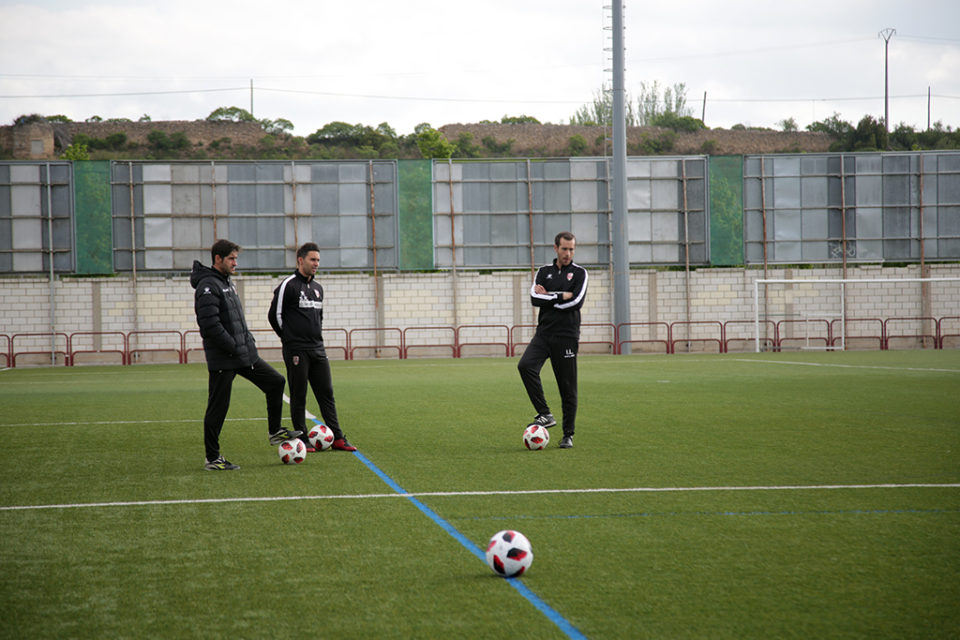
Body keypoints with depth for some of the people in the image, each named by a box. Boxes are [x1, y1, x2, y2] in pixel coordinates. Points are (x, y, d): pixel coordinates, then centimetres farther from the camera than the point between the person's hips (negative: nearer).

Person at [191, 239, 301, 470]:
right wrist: (234, 347, -19)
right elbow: (211, 325, -24)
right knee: (218, 407, -2)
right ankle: (212, 459, 6)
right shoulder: (207, 286, -15)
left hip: (244, 355, 9)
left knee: (276, 381, 10)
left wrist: (248, 341, 11)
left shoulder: (227, 282, 15)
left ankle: (274, 432, 21)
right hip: (222, 359, -9)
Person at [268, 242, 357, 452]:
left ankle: (338, 438, 6)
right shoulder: (288, 285, -7)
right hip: (296, 351, -7)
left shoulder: (317, 287, 15)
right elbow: (275, 315, -4)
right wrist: (290, 339, 4)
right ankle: (302, 440, 4)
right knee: (298, 396, -1)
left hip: (317, 349, 7)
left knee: (326, 392, 5)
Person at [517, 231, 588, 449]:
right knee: (525, 366, -23)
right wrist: (561, 296, -9)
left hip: (566, 336, -3)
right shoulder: (544, 272, 13)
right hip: (544, 333, 3)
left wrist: (547, 297, -5)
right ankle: (545, 415, -17)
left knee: (568, 387, -1)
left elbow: (576, 302, -11)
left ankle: (568, 434, 8)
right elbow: (534, 298, -2)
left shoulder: (579, 273, 3)